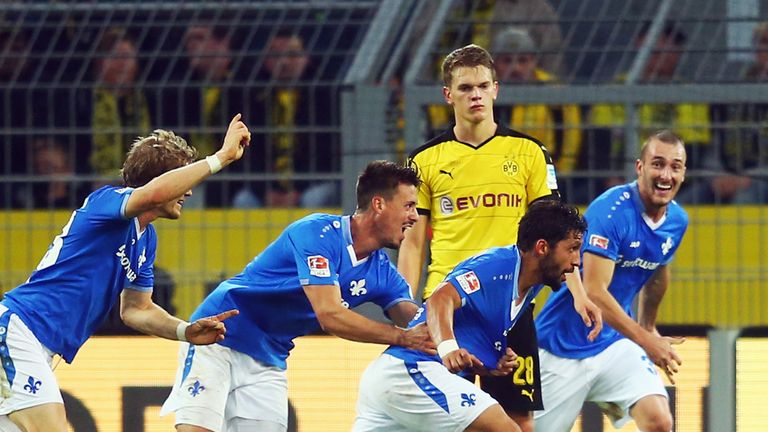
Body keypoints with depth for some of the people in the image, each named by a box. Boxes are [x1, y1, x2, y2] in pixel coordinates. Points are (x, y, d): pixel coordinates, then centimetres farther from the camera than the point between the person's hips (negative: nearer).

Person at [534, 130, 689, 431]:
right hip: (565, 346, -5)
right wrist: (647, 341, -28)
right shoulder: (610, 211, -22)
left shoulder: (677, 221, 0)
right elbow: (594, 292, -27)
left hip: (618, 344, 5)